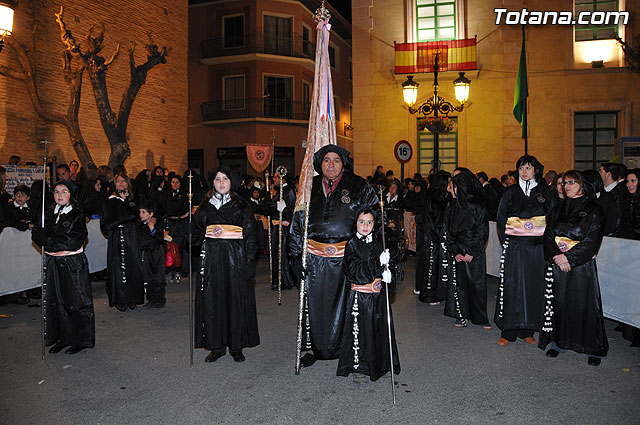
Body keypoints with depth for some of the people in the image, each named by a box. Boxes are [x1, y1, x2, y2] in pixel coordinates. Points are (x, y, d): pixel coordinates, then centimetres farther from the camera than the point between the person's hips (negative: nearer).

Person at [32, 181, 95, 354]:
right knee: (56, 301, 11)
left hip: (73, 264, -5)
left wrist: (48, 239, -14)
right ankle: (62, 338, 24)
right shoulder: (49, 214, 8)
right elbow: (37, 235, 4)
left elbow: (74, 241, -16)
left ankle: (80, 340, 13)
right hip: (52, 264, 5)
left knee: (75, 301, 2)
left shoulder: (76, 215, -8)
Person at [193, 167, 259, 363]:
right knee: (213, 301, 2)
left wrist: (248, 259, -8)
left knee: (236, 300, 0)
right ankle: (217, 346, 15)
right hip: (212, 259, 3)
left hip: (236, 258, -2)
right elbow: (197, 233, 19)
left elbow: (250, 234, 0)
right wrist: (207, 235, -4)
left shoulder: (241, 206, 4)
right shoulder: (205, 206, 13)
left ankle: (236, 346, 13)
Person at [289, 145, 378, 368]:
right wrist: (296, 255, 5)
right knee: (314, 304, 9)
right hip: (315, 259, 2)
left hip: (347, 258, -2)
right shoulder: (310, 187, 7)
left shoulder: (358, 186, 0)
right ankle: (313, 347, 28)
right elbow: (298, 223, 10)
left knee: (344, 304, 6)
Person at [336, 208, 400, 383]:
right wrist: (378, 263, -27)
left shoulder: (379, 242, 6)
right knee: (359, 330, 3)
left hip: (378, 295, 4)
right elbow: (356, 271, -16)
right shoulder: (352, 245, -5)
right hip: (359, 296, -3)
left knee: (381, 329, 12)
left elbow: (388, 266, 9)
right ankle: (359, 368, 19)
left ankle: (382, 365, 31)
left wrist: (387, 274, -14)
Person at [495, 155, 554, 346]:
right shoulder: (511, 192, 6)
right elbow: (500, 218, 5)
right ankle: (508, 331, 5)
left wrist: (545, 239, -4)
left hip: (536, 247, 1)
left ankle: (527, 330, 16)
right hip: (514, 247, -1)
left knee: (533, 286, 4)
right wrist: (506, 240, -4)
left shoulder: (544, 192, 8)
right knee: (511, 285, -3)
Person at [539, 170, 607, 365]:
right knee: (559, 303, 7)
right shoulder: (558, 209, 11)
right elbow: (548, 236, 6)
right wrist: (557, 257, -9)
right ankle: (558, 343, 20)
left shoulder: (593, 211, -2)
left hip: (582, 265, -4)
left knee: (585, 304, 0)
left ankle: (593, 349, 14)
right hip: (558, 265, 4)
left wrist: (569, 256, -16)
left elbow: (592, 240, -10)